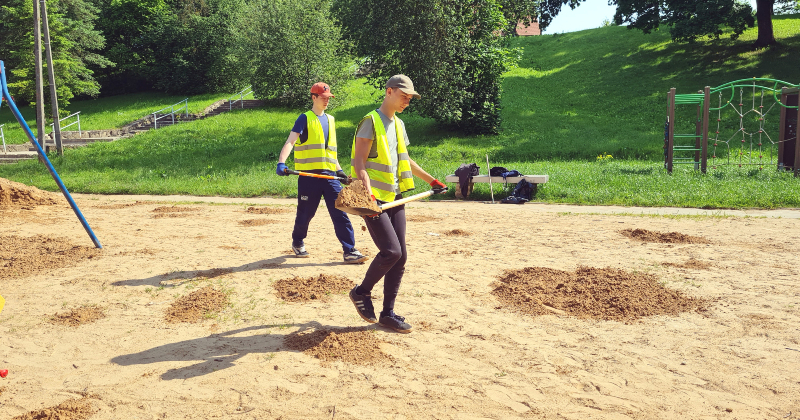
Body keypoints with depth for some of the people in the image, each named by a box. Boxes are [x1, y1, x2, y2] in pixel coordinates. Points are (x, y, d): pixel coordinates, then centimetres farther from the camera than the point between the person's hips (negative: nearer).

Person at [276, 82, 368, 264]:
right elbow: (290, 141, -13)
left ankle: (350, 251, -3)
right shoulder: (305, 118, -1)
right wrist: (281, 163, -29)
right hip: (309, 174, -4)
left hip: (329, 174, 5)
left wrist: (339, 170, 16)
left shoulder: (330, 119, 17)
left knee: (340, 213, -4)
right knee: (305, 213, 8)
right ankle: (297, 243, 34)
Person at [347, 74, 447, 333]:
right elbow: (359, 162, -16)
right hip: (374, 200, -8)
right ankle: (362, 292, 10)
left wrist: (432, 181, 33)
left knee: (400, 257, 4)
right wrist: (368, 194, -30)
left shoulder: (399, 125, 18)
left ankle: (388, 313, 15)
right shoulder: (371, 121, -7)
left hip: (395, 199, 8)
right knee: (391, 251, -16)